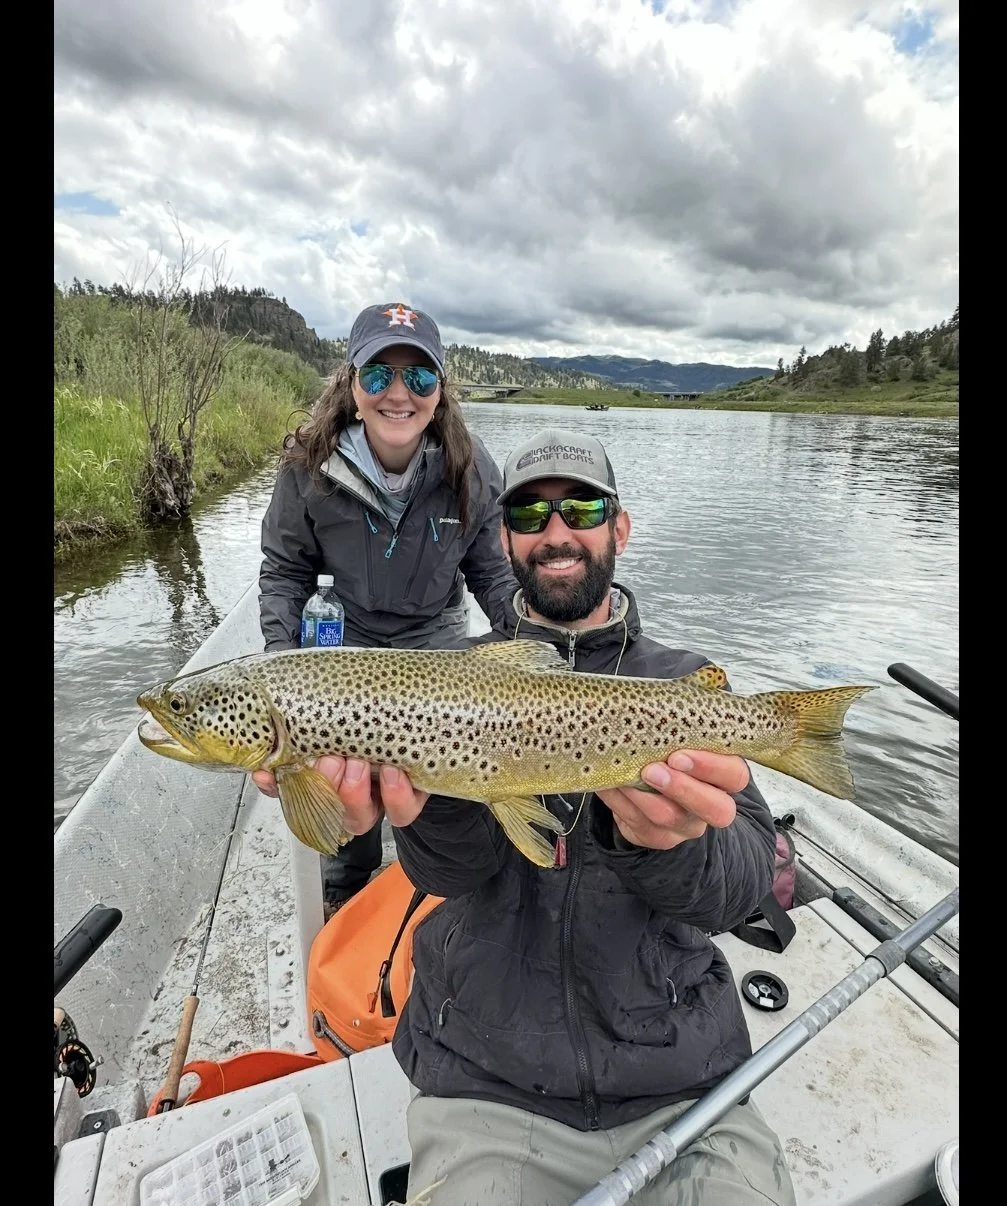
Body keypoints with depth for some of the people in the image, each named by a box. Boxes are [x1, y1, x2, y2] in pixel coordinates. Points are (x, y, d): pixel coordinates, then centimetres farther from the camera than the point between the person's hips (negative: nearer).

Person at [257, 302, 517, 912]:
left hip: (436, 634, 0)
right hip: (343, 635, 0)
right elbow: (285, 570, -6)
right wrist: (282, 654, -16)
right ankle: (344, 888, 42)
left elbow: (493, 572, -8)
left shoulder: (471, 470, -19)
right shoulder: (310, 466, -19)